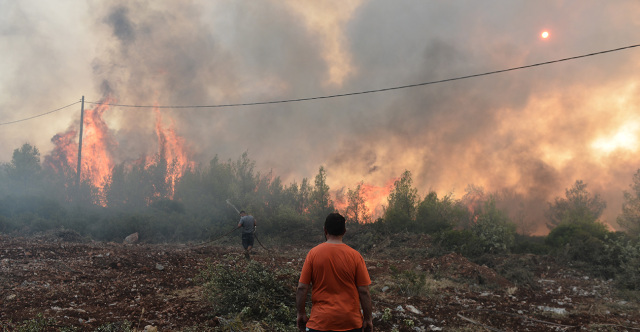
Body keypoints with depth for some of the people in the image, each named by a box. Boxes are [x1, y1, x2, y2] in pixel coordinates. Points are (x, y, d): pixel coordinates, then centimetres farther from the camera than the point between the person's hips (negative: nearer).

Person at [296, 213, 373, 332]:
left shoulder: (313, 253, -4)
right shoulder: (355, 256, -4)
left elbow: (302, 288, -4)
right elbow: (364, 291, -4)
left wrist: (301, 314, 8)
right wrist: (368, 319, 6)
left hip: (320, 322, 0)